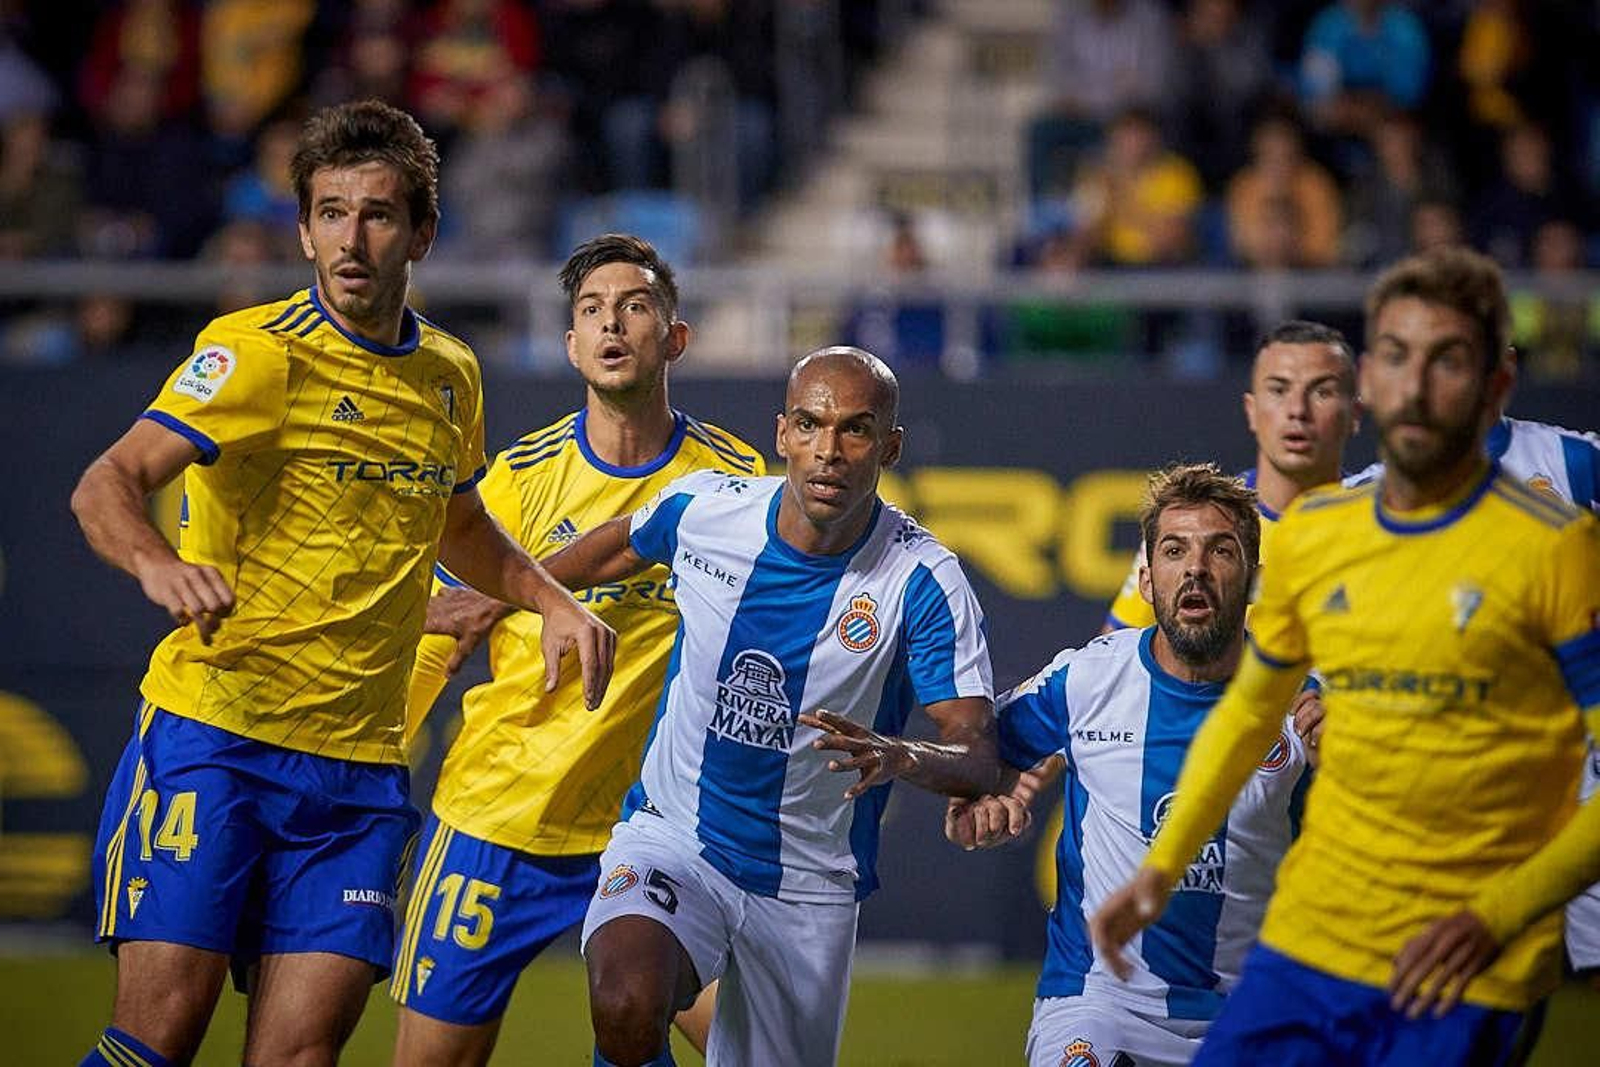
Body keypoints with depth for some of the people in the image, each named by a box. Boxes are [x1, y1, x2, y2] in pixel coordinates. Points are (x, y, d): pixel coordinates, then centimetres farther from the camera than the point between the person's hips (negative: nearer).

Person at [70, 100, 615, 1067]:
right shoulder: (259, 351, -6)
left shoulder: (451, 377, 12)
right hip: (212, 732, -4)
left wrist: (554, 600, 15)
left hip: (360, 768, 4)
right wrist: (158, 563, -36)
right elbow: (105, 488, -15)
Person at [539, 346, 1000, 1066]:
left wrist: (902, 758, -42)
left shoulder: (923, 582, -15)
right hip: (671, 838, 0)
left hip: (810, 891, 1)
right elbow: (622, 545, 18)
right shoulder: (702, 507, -7)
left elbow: (979, 763, -20)